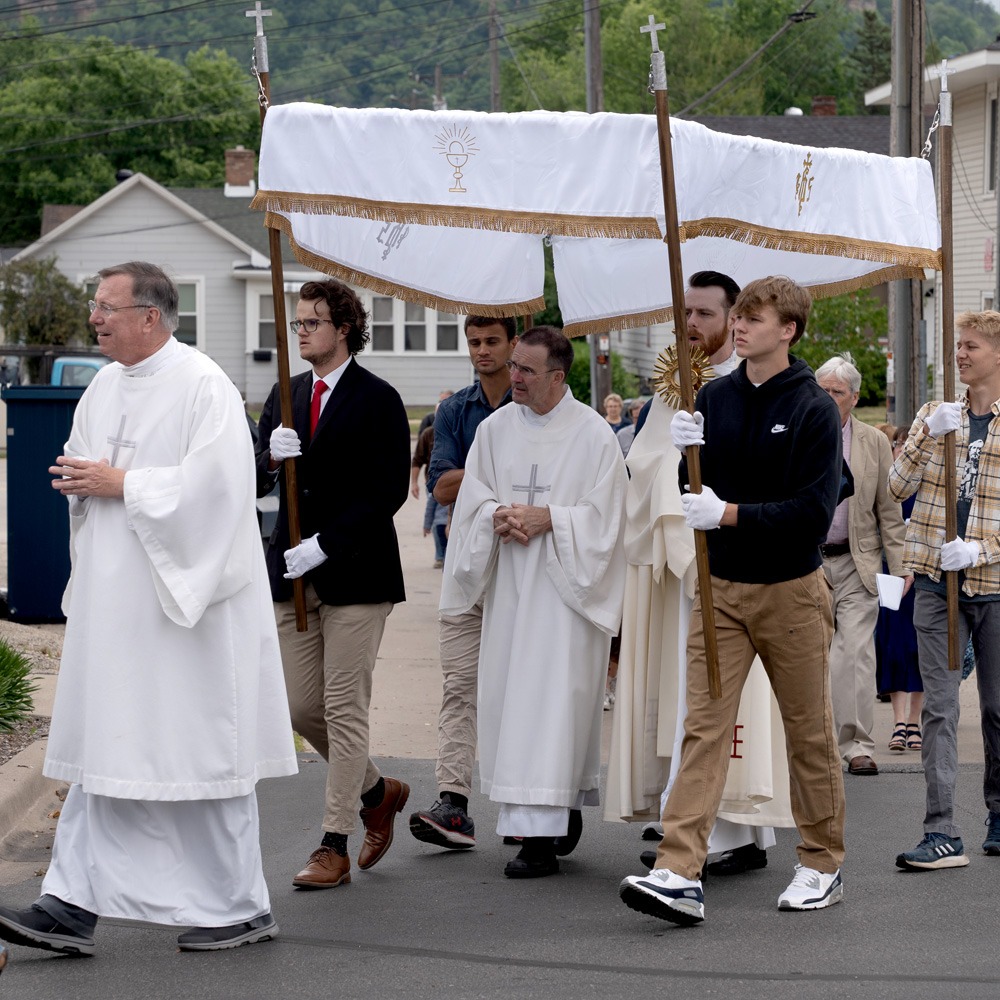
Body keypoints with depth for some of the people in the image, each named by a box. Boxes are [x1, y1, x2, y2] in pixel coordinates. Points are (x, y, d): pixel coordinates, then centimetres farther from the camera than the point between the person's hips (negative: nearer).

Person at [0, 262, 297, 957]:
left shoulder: (203, 385, -12)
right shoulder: (104, 388, 12)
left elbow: (213, 483, -21)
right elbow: (82, 467, 22)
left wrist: (121, 485, -16)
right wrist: (77, 477, -2)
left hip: (187, 606, -8)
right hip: (113, 603, 8)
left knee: (201, 751, 0)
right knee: (101, 752, 5)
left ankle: (239, 907, 12)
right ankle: (73, 906, 4)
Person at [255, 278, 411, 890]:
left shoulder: (378, 400, -5)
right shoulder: (286, 397, 14)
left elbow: (389, 491, -11)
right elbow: (259, 484, 11)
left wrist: (324, 544, -17)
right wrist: (272, 457, -13)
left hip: (356, 573, -6)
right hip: (293, 571, 6)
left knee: (344, 710, -5)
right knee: (301, 707, 7)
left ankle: (335, 848, -1)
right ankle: (377, 791, 30)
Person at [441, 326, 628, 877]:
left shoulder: (593, 434, -5)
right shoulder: (495, 428, 8)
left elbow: (602, 516, -6)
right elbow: (471, 498, 8)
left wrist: (546, 517, -17)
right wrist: (499, 515, -12)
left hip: (563, 585, -5)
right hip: (508, 584, 5)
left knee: (552, 701, -10)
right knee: (509, 691, 7)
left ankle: (542, 833, -12)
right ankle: (562, 812, 21)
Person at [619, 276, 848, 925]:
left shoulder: (813, 409, -9)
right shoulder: (715, 397, 6)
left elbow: (815, 510, -16)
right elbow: (701, 491, 9)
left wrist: (729, 513, -22)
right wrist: (687, 455, -12)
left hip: (791, 591, -3)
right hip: (722, 587, 4)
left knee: (809, 733, 8)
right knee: (705, 727, -6)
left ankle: (824, 866, 23)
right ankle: (680, 875, -14)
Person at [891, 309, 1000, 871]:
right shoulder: (937, 415, 10)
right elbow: (899, 488, 2)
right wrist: (928, 435, -12)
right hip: (937, 584, 2)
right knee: (939, 707, -6)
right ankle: (943, 834, -10)